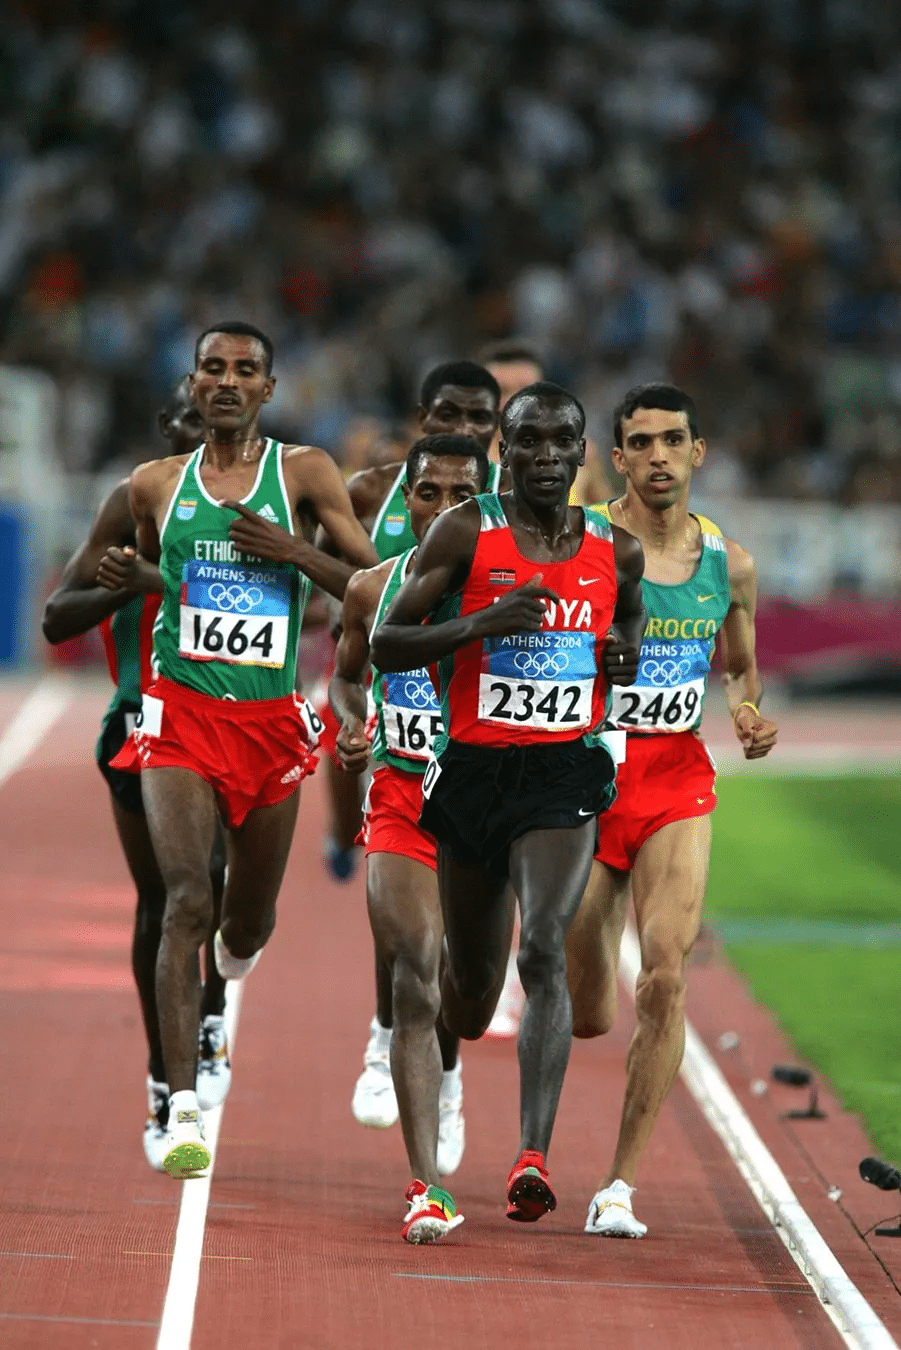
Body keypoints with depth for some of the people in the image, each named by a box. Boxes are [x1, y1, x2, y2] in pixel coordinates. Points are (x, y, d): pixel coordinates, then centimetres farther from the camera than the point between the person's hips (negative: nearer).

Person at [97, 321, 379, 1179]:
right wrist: (123, 578, 2)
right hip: (179, 714, -1)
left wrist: (294, 551, -16)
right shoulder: (155, 486, 6)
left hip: (271, 722, 1)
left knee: (248, 927, 14)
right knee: (187, 899, -20)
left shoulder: (303, 473, 0)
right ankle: (183, 1108, -24)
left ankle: (225, 976, 54)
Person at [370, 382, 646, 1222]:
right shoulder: (466, 534, -3)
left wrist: (628, 653, 4)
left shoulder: (615, 549, 6)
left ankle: (534, 1155, -28)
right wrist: (479, 623, -21)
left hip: (566, 773, 0)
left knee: (543, 951, -22)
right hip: (474, 768, 0)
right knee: (468, 995, 13)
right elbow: (385, 645, -5)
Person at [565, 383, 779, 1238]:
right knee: (587, 1018, 1)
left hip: (678, 782, 2)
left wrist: (749, 716, -2)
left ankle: (620, 1184, -5)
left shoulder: (727, 565, 5)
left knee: (665, 978, -15)